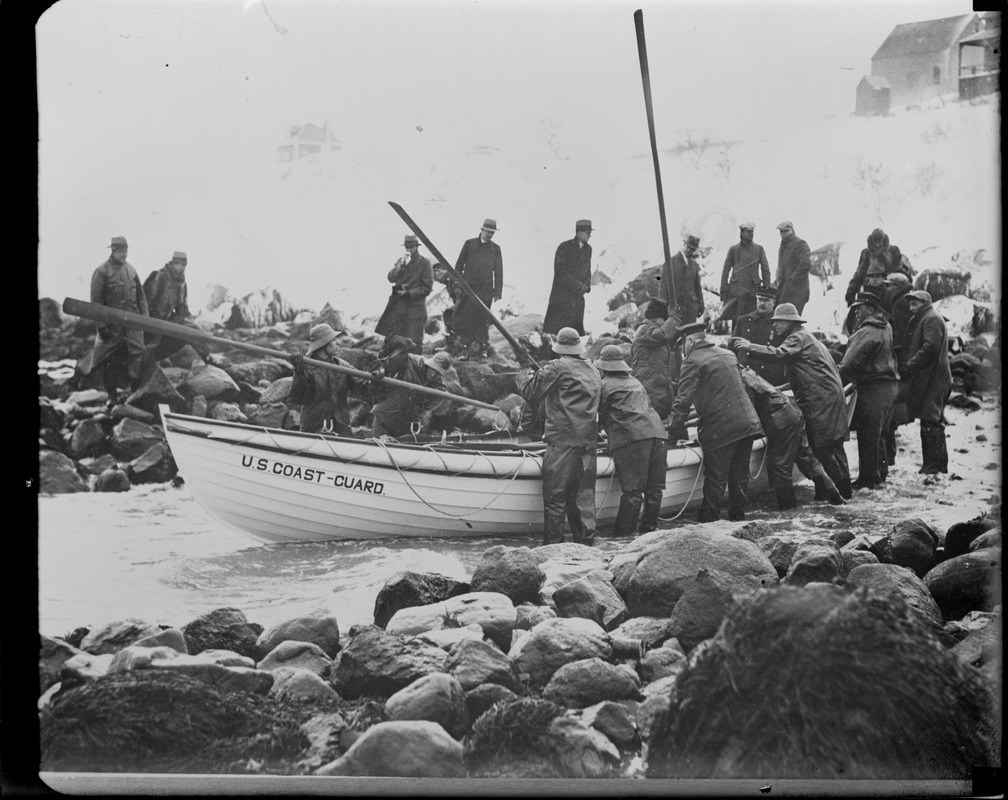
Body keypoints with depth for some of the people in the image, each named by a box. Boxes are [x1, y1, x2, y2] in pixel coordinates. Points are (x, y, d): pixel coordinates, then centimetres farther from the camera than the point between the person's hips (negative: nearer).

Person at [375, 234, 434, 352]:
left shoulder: (425, 263, 0)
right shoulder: (400, 260, 14)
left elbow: (427, 288, -4)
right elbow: (391, 278, 2)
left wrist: (409, 293, -12)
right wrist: (401, 264, -11)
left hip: (415, 304, -4)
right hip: (397, 302, 4)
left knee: (413, 341, -7)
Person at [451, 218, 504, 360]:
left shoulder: (495, 248, 11)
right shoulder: (469, 244, 8)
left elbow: (499, 271, 10)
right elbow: (459, 265, 8)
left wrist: (498, 291, 2)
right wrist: (457, 285, -1)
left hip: (485, 290, 0)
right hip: (467, 287, 0)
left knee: (482, 321, 1)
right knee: (464, 318, -5)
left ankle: (482, 349, 6)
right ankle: (466, 349, 0)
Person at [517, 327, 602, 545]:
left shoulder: (556, 367, -6)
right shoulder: (593, 370, 16)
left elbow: (531, 393, -3)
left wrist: (525, 373, 17)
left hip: (562, 442, -6)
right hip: (588, 443, 6)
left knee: (555, 495, -2)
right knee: (584, 494, 10)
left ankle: (552, 544, -2)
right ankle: (586, 541, 11)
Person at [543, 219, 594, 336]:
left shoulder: (588, 249, 11)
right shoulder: (564, 247, -9)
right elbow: (560, 272, -13)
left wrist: (586, 285, 0)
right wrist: (578, 285, -15)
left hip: (578, 295, 6)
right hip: (562, 295, -6)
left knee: (578, 329, 3)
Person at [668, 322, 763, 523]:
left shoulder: (693, 361, -7)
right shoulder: (729, 354, 16)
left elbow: (683, 400, -13)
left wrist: (675, 430, -7)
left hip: (720, 428, -7)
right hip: (748, 422, 7)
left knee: (715, 478, -1)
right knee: (739, 475, 14)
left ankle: (708, 520, 3)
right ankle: (738, 515, 21)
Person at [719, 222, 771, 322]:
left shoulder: (759, 249, 9)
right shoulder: (733, 249, 9)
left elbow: (765, 270, 8)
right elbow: (726, 270, 9)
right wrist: (723, 290, 2)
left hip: (753, 290, 0)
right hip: (735, 291, 0)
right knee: (735, 320, -5)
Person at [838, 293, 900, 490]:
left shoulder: (868, 332, -17)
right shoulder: (885, 328, 15)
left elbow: (852, 360, -21)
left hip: (874, 387, -10)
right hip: (888, 384, 10)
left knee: (868, 435, -4)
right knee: (877, 434, 20)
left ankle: (868, 479, 0)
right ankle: (881, 472, 28)